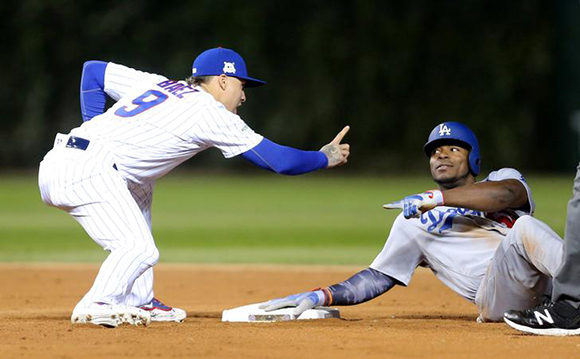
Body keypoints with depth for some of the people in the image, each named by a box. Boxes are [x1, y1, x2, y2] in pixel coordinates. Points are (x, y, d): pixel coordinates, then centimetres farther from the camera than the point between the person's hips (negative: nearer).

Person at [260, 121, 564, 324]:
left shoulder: (503, 179, 20)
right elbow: (378, 278, 25)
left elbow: (507, 193, -6)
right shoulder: (416, 220, 26)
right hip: (496, 298, 0)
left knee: (524, 226, -31)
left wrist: (436, 198, -13)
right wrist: (321, 297, 11)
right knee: (524, 228, -31)